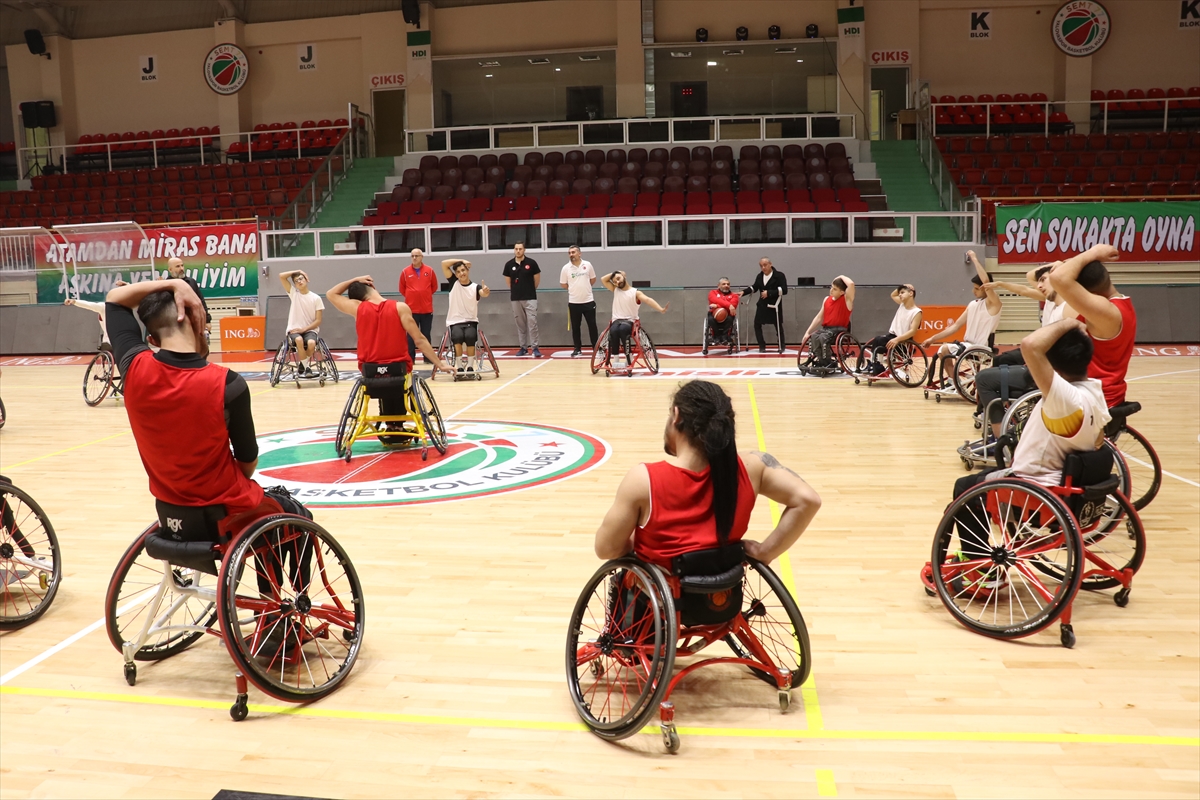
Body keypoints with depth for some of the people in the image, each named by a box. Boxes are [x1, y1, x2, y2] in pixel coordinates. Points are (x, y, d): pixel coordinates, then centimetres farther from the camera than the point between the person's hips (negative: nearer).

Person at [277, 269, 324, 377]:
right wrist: (297, 271, 2)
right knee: (299, 340, -36)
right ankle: (307, 368, -21)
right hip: (294, 330, 0)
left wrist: (304, 329, -14)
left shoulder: (316, 298, 1)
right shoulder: (293, 293, 7)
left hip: (310, 330, 0)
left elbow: (318, 321, -2)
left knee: (311, 343, -35)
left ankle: (303, 364, -4)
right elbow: (281, 276, -2)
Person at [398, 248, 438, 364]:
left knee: (426, 334, 8)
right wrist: (411, 297, 6)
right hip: (411, 309, -1)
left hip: (427, 309, 1)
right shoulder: (405, 272, 0)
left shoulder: (429, 271, 1)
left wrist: (425, 296, 9)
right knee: (411, 335, 1)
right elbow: (402, 289, 8)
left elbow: (434, 287, 11)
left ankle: (428, 358, 14)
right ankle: (410, 359, 4)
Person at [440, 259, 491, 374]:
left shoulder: (476, 287, 1)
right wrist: (461, 260, -1)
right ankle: (460, 367, -18)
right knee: (458, 337, -30)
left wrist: (485, 292, -46)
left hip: (471, 321, 0)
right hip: (455, 322, 1)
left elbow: (483, 293, -23)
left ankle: (470, 367, -16)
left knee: (470, 337, -31)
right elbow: (444, 264, -2)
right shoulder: (454, 283, 5)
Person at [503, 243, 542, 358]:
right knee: (520, 324, 8)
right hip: (516, 298, 3)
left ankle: (535, 347, -3)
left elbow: (537, 279, 6)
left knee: (532, 323, -7)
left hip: (530, 298, -3)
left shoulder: (531, 263, -4)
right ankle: (523, 347, 15)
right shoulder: (509, 265, 2)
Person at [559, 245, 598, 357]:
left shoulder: (587, 265, 0)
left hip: (588, 301, 0)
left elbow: (593, 279, 12)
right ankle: (577, 349, 14)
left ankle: (596, 348, 13)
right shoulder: (566, 268, -3)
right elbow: (563, 284, 4)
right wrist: (574, 289, 6)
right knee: (575, 327, 5)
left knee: (592, 325, 4)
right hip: (573, 302, 0)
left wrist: (584, 288, 8)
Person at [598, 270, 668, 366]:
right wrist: (613, 273, 12)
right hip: (616, 320, 3)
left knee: (623, 328, -39)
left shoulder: (635, 292, 0)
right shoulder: (615, 290, 16)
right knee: (613, 331, -34)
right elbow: (603, 280, 12)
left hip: (630, 321, -3)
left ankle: (628, 357, -29)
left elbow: (648, 300, -16)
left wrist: (661, 309, -31)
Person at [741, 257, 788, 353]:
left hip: (774, 305, -5)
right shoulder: (759, 276, 10)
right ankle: (762, 346, 8)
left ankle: (781, 346, 17)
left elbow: (784, 290, -14)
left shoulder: (779, 275, -7)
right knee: (757, 324, -2)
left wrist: (769, 293, -20)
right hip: (762, 304, 5)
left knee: (778, 326, 3)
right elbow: (754, 287, 21)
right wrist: (743, 292, 4)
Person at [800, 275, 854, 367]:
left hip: (840, 329, -5)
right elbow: (819, 317, 15)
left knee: (823, 337, -33)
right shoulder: (827, 300, 13)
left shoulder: (847, 299, -3)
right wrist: (807, 332, 10)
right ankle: (820, 361, -17)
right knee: (813, 337, -25)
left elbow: (851, 284, -23)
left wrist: (841, 277, -4)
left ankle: (827, 362, -16)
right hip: (825, 328, 5)